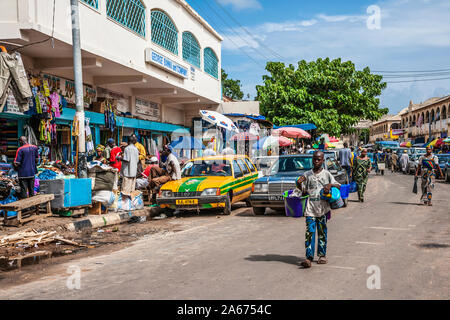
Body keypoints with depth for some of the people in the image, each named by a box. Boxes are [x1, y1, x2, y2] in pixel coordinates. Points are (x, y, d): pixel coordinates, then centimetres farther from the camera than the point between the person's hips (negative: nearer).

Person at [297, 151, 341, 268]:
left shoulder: (327, 174, 6)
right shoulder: (307, 175, 10)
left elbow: (339, 186, 5)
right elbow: (303, 190, 12)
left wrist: (330, 185, -15)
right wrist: (299, 184, -8)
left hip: (323, 207, 0)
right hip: (310, 208, 0)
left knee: (322, 232, 8)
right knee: (309, 232, -8)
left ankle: (322, 255, 20)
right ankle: (309, 257, -12)